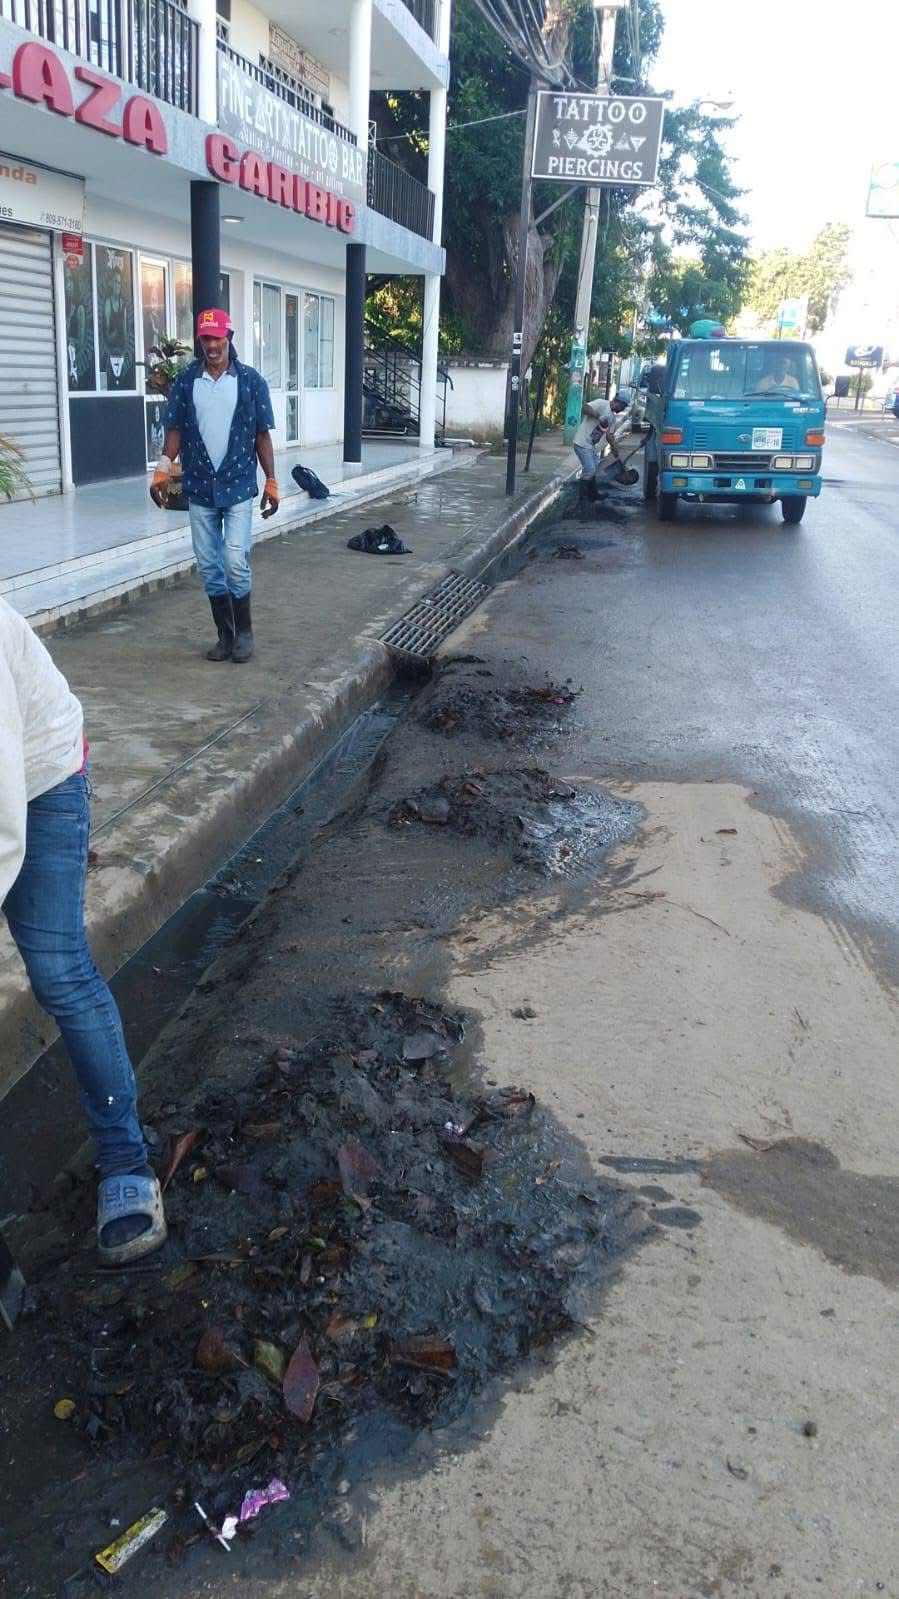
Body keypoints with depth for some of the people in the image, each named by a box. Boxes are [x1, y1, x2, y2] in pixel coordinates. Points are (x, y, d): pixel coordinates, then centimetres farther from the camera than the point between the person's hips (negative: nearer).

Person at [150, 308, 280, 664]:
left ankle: (244, 631, 9)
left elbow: (262, 435, 3)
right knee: (209, 567, 6)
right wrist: (163, 469, -8)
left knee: (235, 563, -9)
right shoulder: (186, 381, 4)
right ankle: (225, 635, 18)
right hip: (199, 488, 3)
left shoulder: (251, 380, 0)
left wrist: (271, 482, -1)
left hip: (239, 486, -2)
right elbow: (175, 430, 6)